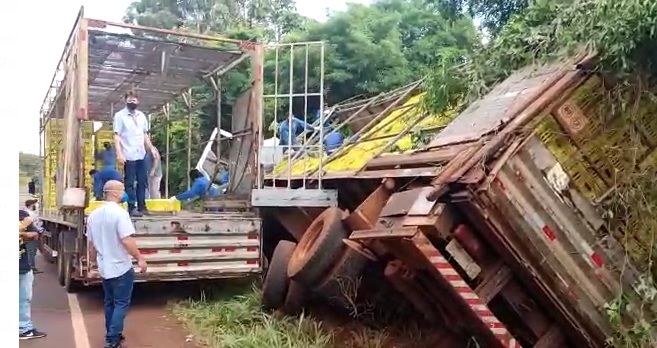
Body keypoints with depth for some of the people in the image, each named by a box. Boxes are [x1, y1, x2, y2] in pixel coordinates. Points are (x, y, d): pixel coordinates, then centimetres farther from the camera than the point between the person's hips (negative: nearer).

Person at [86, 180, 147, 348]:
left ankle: (111, 334, 28)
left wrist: (93, 260, 25)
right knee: (121, 304, 1)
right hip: (121, 268, -7)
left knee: (109, 302, 19)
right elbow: (127, 241, -25)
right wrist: (140, 258, -16)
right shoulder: (120, 213, -19)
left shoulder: (93, 215, 5)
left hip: (104, 267, 8)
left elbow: (90, 242, 12)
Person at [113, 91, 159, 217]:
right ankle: (132, 208, 2)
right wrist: (119, 153, -16)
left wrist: (151, 148, 11)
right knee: (130, 183, -2)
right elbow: (117, 136, -7)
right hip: (128, 155, -5)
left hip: (141, 155, 6)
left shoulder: (142, 115, 15)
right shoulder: (120, 115, -1)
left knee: (143, 181, 7)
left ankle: (142, 207, 14)